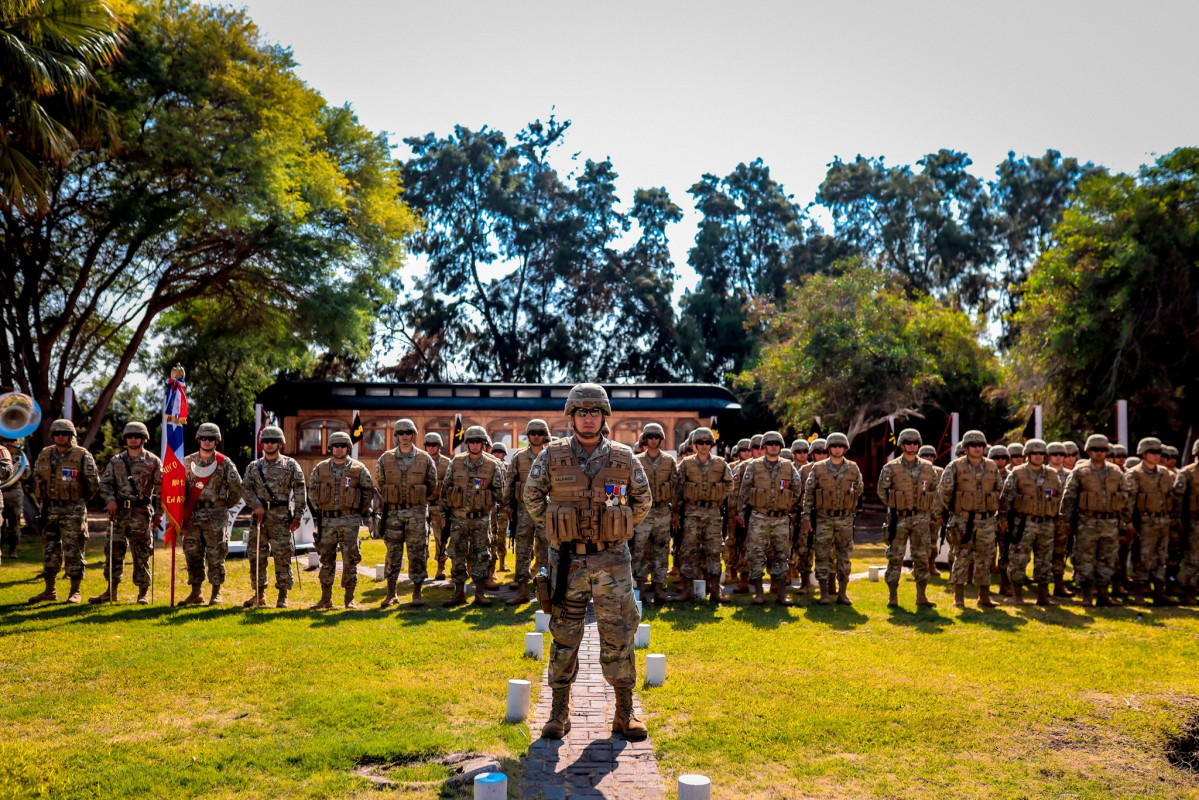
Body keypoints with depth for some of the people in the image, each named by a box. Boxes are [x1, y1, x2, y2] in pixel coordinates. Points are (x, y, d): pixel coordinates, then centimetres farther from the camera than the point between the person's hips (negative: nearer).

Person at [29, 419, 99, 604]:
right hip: (50, 510, 5)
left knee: (73, 551, -2)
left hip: (73, 511, -5)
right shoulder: (44, 455, 8)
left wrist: (80, 500, 4)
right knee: (49, 551, 10)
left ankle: (75, 592, 5)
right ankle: (50, 590, 19)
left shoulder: (82, 456, -7)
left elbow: (93, 482, -3)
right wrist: (41, 499, 14)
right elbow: (36, 479, 19)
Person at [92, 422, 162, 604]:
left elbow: (161, 488, 0)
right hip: (119, 512, 3)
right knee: (113, 551, 5)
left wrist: (159, 512, -6)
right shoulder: (116, 461, 10)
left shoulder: (153, 461, 2)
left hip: (141, 513, -3)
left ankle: (143, 593, 8)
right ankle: (111, 591, 14)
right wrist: (110, 499, -9)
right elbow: (104, 482, 10)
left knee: (141, 554, 1)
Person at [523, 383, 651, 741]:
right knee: (564, 636, 7)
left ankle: (625, 712, 15)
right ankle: (559, 711, 18)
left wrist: (621, 529, 8)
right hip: (569, 560, 0)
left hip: (612, 560, 0)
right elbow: (532, 495, 12)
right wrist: (555, 528, 6)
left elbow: (643, 500, 15)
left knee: (618, 636, 3)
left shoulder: (624, 458, 1)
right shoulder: (552, 456, -1)